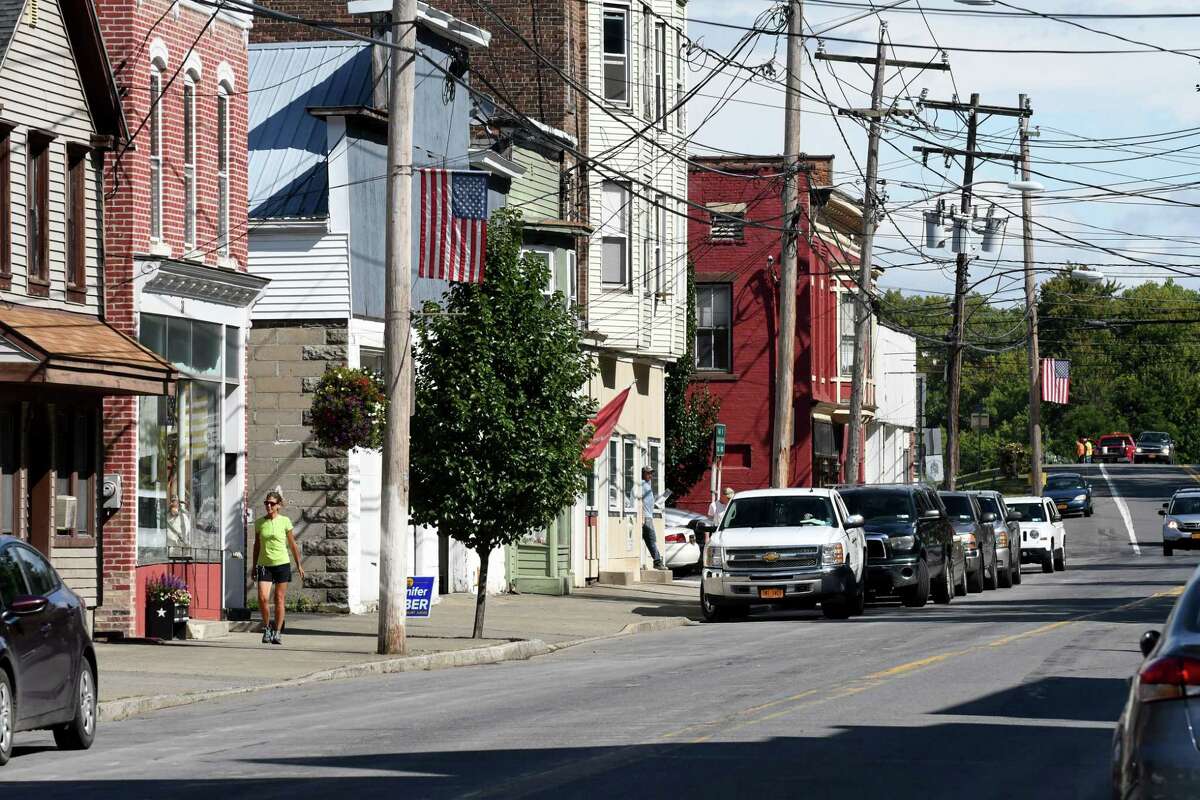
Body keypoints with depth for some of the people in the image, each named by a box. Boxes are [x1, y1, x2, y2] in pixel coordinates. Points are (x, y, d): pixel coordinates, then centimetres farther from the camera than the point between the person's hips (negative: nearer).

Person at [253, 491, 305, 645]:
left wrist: (299, 565, 9)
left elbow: (292, 545, 7)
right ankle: (266, 627, 9)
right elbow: (257, 545, 14)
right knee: (263, 598, -13)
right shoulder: (259, 522, 4)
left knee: (279, 600, 3)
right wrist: (254, 566, 15)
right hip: (264, 565, 1)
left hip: (282, 564, -1)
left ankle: (277, 633, 13)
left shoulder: (284, 522, -2)